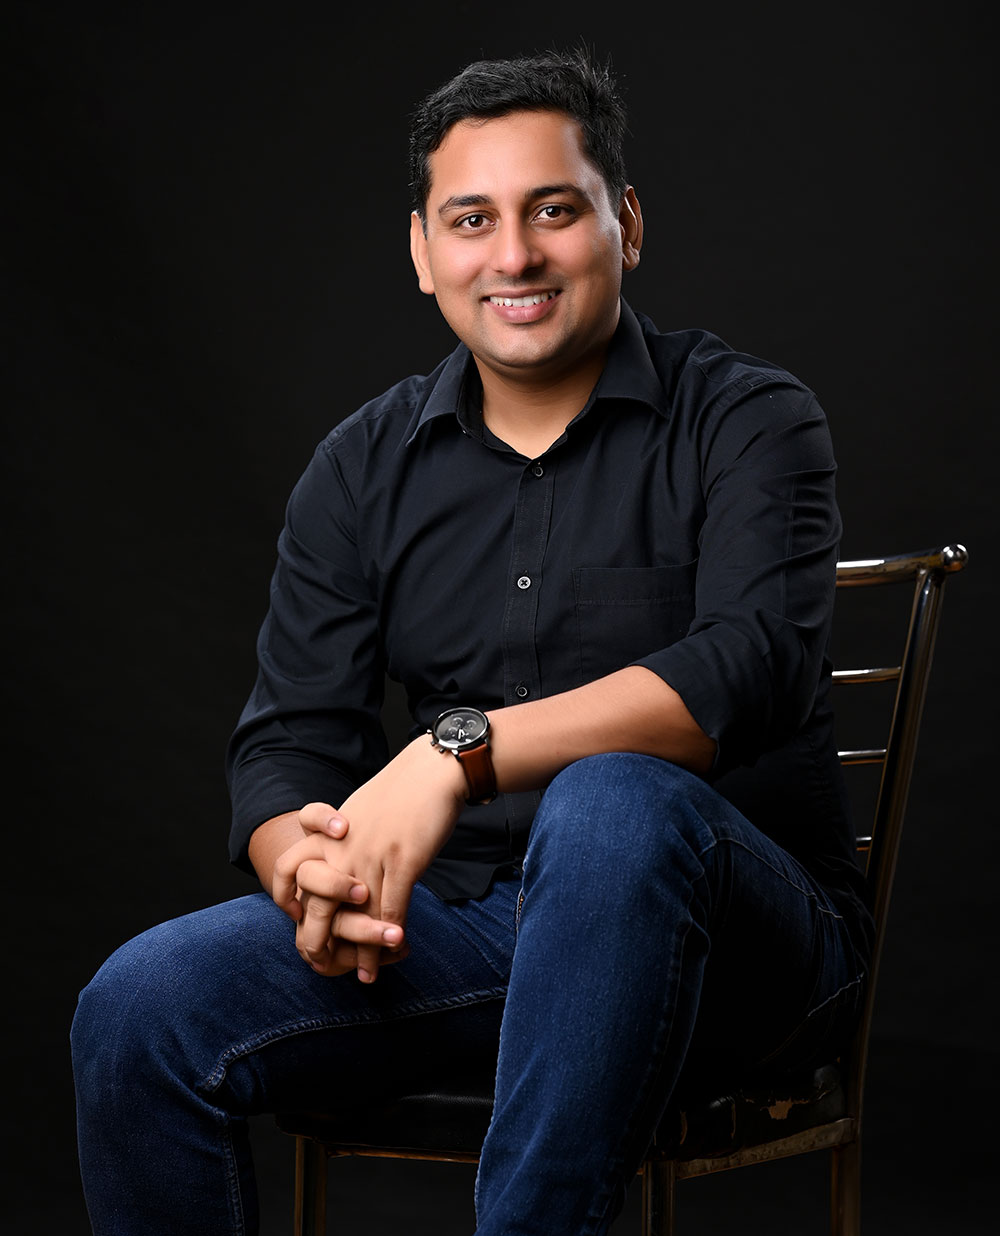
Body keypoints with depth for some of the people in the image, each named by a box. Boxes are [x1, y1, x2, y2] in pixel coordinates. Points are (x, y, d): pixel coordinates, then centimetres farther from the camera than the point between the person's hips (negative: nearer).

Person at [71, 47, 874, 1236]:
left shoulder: (749, 419, -4)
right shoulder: (365, 467, 9)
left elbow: (747, 670, -22)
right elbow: (289, 737, 5)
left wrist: (463, 749, -33)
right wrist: (306, 871, -20)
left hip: (743, 933, -4)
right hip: (461, 918, 4)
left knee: (611, 803, -38)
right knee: (138, 1010, -19)